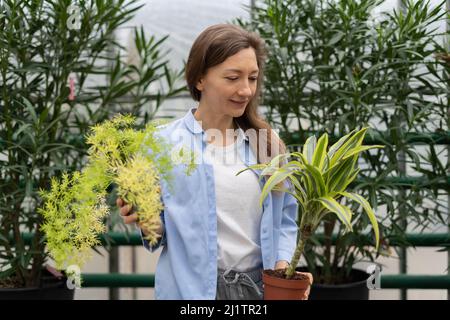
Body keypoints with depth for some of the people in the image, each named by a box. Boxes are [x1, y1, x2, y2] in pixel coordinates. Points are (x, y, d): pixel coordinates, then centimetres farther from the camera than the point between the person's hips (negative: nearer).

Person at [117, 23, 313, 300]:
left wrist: (282, 264, -8)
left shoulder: (267, 142, 2)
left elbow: (284, 220, 8)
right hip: (192, 288, -3)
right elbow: (160, 234, -2)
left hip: (262, 286, 3)